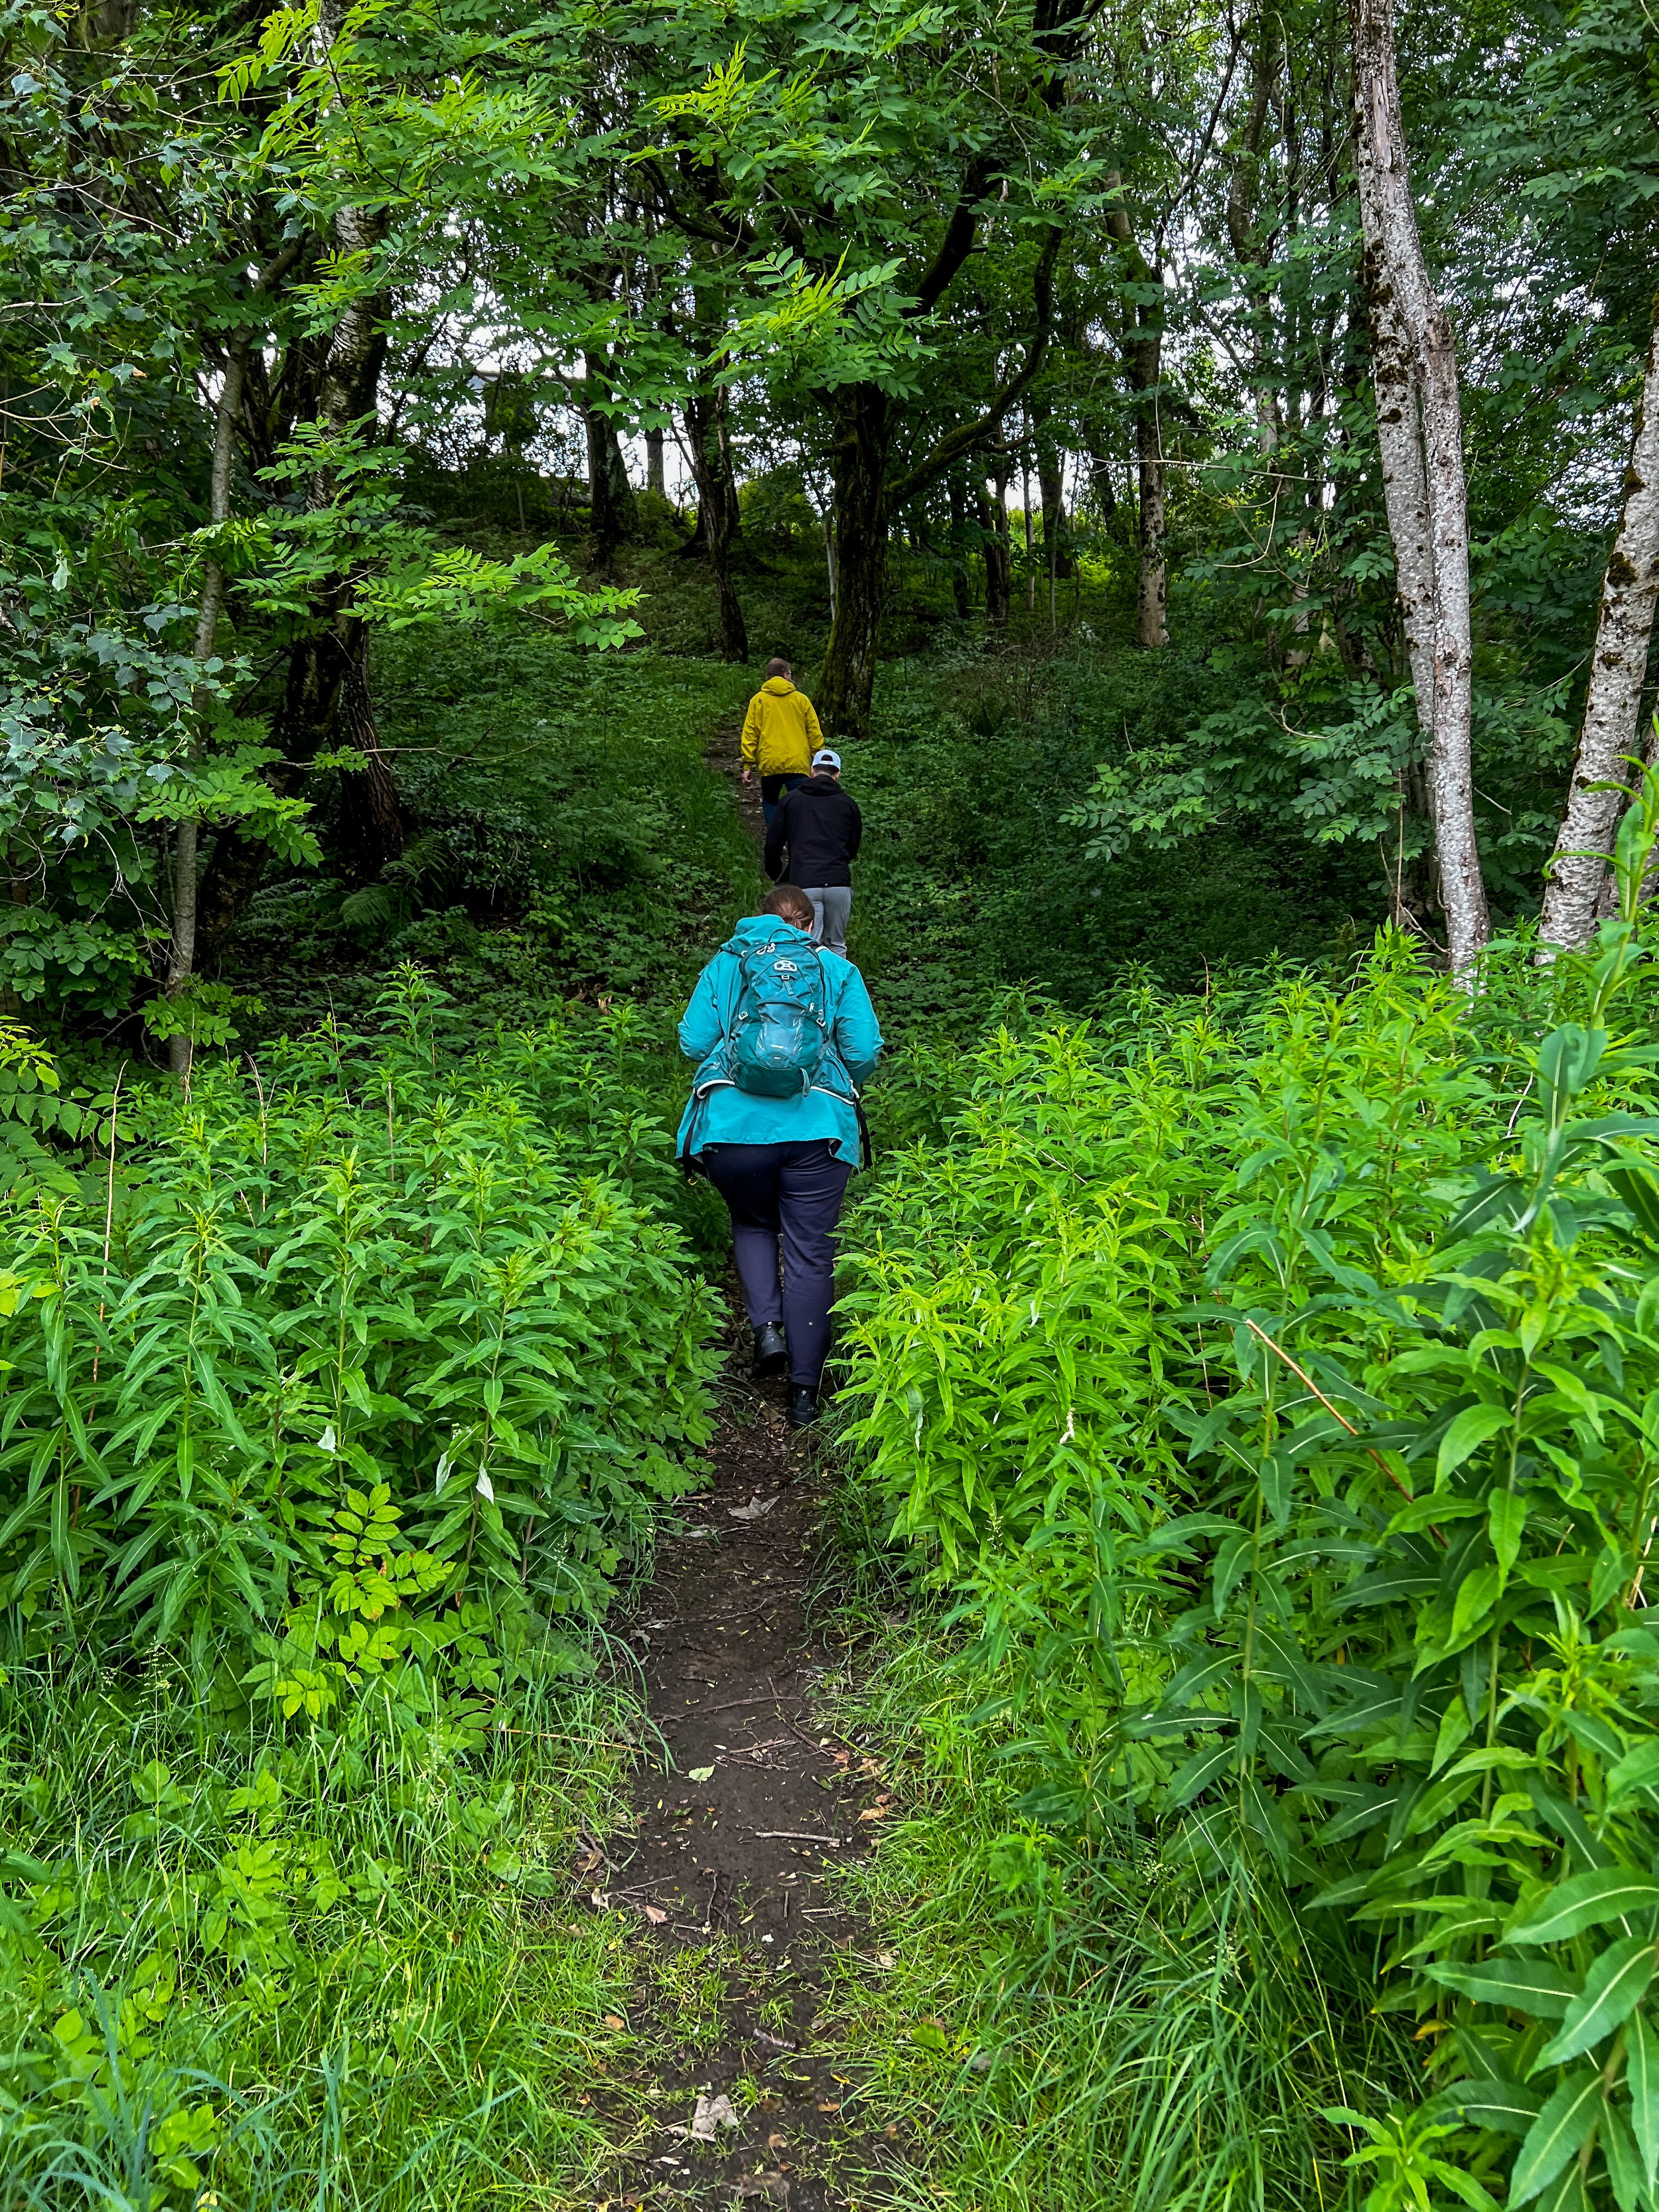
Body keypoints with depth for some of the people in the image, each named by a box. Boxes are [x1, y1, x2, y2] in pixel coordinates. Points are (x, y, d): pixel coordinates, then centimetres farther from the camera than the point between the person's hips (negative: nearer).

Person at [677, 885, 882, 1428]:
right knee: (810, 1253, 7)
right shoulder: (838, 971, 10)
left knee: (752, 1225, 26)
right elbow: (864, 1053, 2)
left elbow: (693, 1041, 4)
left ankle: (767, 1326, 5)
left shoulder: (726, 964, 10)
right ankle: (804, 1392, 9)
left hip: (733, 1127, 1)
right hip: (817, 1130, -1)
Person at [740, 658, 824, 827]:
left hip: (769, 764, 1)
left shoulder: (758, 700, 5)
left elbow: (750, 734, 3)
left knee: (770, 803, 19)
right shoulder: (801, 699, 5)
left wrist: (748, 765, 6)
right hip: (797, 763, -1)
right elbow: (814, 733, 7)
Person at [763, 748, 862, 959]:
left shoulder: (790, 800, 12)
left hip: (804, 885, -1)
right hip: (840, 884, 2)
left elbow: (773, 844, 15)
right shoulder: (848, 804, 14)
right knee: (836, 946, 14)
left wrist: (777, 876, 32)